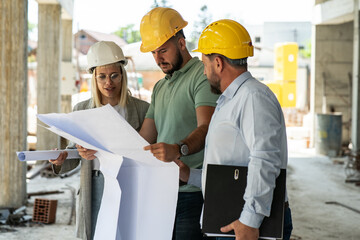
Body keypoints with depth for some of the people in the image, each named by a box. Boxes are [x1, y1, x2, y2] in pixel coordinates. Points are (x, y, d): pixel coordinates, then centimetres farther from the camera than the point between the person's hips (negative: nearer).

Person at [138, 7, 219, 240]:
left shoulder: (202, 75, -5)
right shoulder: (160, 87, 23)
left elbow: (206, 129, -20)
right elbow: (145, 137, 18)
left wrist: (178, 149, -38)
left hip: (193, 191, -7)